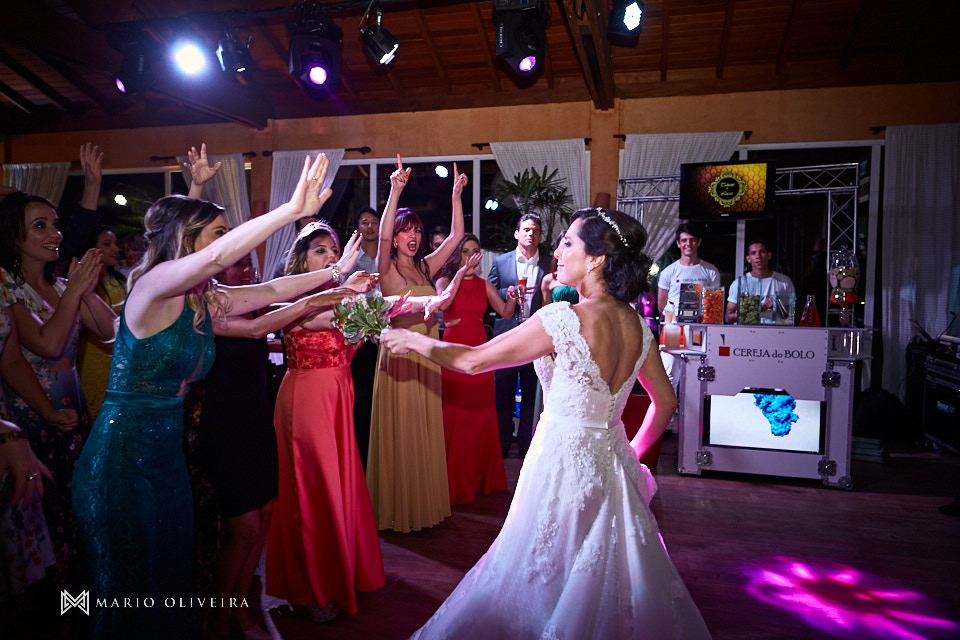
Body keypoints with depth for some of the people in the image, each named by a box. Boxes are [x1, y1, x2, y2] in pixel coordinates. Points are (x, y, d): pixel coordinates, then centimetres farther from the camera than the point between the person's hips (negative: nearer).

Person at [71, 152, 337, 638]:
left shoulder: (206, 300, 5)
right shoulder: (152, 286, -17)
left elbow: (271, 291, 14)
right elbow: (217, 256, -34)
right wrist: (292, 209, -37)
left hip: (167, 454, 7)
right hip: (122, 457, -7)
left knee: (173, 576, 15)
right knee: (129, 594, 6)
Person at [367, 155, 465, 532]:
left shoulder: (426, 266, 10)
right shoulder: (387, 268, -4)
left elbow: (456, 235, 6)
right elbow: (383, 235, -23)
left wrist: (456, 196, -3)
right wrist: (395, 192, -33)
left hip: (427, 356, 5)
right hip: (398, 354, -5)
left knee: (426, 430, 12)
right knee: (398, 432, 2)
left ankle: (425, 501, 26)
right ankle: (396, 507, 15)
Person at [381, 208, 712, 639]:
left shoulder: (563, 319, -22)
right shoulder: (636, 324, -1)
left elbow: (473, 361, -14)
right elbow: (665, 401, 9)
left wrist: (414, 340, 1)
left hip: (563, 465, -7)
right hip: (612, 465, 7)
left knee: (544, 582, 14)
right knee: (605, 582, 24)